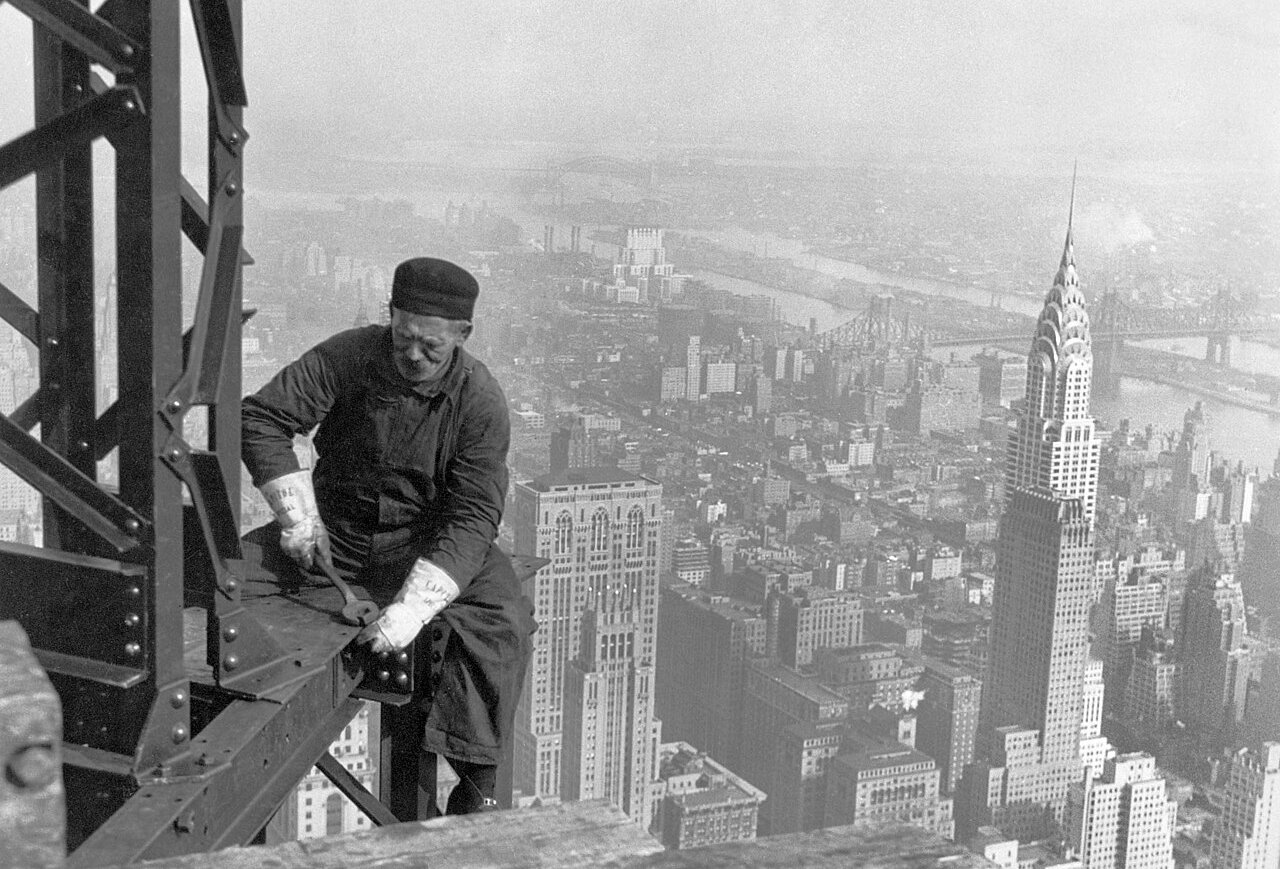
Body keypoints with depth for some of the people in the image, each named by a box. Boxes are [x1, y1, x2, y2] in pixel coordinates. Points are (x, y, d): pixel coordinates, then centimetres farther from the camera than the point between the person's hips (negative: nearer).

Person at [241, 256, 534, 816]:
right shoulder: (348, 357, -11)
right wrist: (299, 513, -18)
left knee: (501, 620, -28)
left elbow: (472, 517, -22)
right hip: (334, 529, 2)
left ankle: (475, 790, -18)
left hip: (428, 541, -2)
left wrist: (413, 605, -35)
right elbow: (260, 417, -7)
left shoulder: (479, 400, -16)